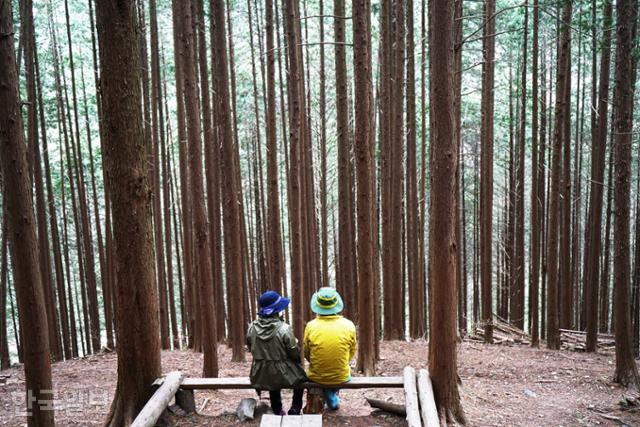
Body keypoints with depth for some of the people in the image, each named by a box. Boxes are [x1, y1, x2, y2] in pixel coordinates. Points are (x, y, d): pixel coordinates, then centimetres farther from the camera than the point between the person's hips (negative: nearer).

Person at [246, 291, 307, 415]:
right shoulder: (284, 329, -23)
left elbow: (251, 349, 5)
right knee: (301, 376, 28)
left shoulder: (252, 327, -10)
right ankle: (295, 410, 25)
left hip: (261, 376, 4)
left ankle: (277, 411, 45)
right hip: (283, 376, -3)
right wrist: (296, 343, 7)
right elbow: (295, 354, -14)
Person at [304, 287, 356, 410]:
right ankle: (333, 397, 37)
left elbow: (306, 354, -2)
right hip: (342, 378, 1)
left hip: (316, 378, 0)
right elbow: (352, 353, 0)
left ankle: (330, 399, 29)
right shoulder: (349, 325, -15)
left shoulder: (311, 326, -17)